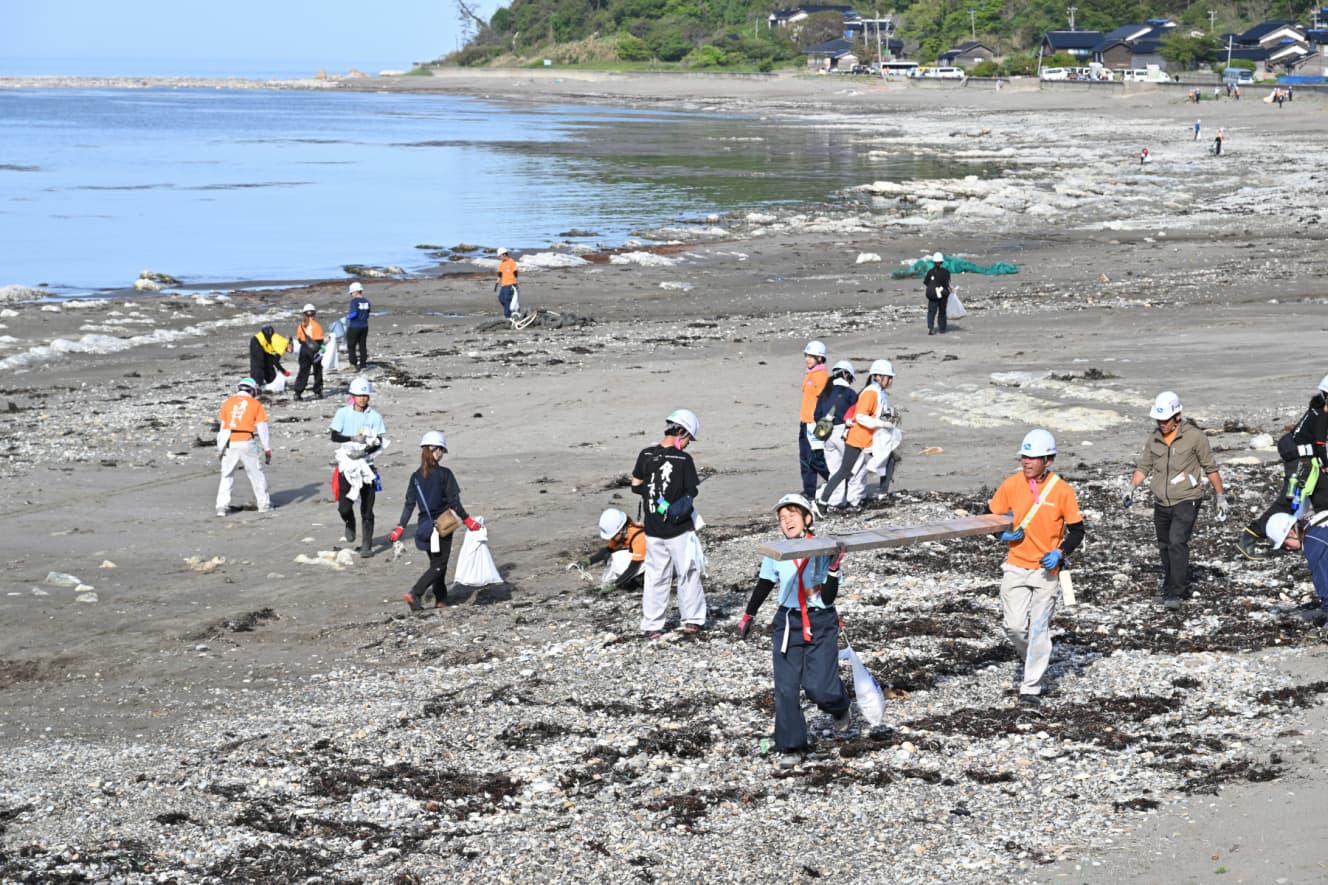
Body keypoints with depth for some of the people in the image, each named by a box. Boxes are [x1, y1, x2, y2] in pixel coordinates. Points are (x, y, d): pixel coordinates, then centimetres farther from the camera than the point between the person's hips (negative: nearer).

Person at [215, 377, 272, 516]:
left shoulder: (228, 403, 10)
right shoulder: (256, 404, 5)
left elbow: (222, 426, 11)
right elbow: (262, 429, 2)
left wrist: (220, 448, 17)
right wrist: (267, 449, 6)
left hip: (230, 444, 2)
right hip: (246, 444, -1)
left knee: (227, 476, 9)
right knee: (256, 474, 11)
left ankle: (222, 506, 3)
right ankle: (263, 504, 16)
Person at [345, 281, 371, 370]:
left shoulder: (354, 301, -15)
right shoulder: (366, 301, 6)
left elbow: (354, 314, -23)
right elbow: (367, 315, 11)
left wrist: (348, 317, -5)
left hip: (354, 327, -6)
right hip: (364, 326, 6)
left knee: (351, 346, 6)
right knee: (362, 346, 12)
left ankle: (354, 364, 0)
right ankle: (362, 365, 13)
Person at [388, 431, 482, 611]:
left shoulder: (416, 477, 2)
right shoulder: (444, 474, -12)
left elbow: (409, 504, 1)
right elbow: (454, 501, -13)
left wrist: (400, 528, 7)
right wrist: (468, 521, -4)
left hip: (425, 527, 5)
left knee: (436, 563, 18)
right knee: (439, 565, -1)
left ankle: (441, 600, 20)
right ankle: (415, 593, -16)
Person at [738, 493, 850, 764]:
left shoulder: (824, 551, -7)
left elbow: (828, 598, -11)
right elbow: (764, 586, 16)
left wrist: (834, 567, -23)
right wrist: (748, 616, 22)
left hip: (821, 624, -2)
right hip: (788, 624, 2)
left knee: (818, 686, -11)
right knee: (786, 688, -4)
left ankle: (840, 707, 25)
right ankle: (790, 748, 6)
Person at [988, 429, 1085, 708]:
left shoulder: (1062, 490, -9)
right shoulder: (1011, 484, -4)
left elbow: (1077, 531, -1)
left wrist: (1060, 553, -17)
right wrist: (1002, 533, -11)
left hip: (1047, 569, -2)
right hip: (1016, 567, 2)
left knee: (1038, 628, -3)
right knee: (1014, 625, -2)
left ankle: (1031, 688, 4)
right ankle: (1029, 658, 32)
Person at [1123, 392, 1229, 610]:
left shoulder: (1194, 436, -7)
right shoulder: (1153, 439, 6)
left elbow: (1210, 468, 0)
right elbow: (1143, 467, 11)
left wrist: (1221, 497, 2)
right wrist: (1131, 487, -6)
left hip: (1186, 500, -6)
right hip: (1161, 503, 6)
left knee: (1177, 543, -19)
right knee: (1165, 547, 13)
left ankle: (1174, 593, -20)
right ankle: (1178, 586, 30)